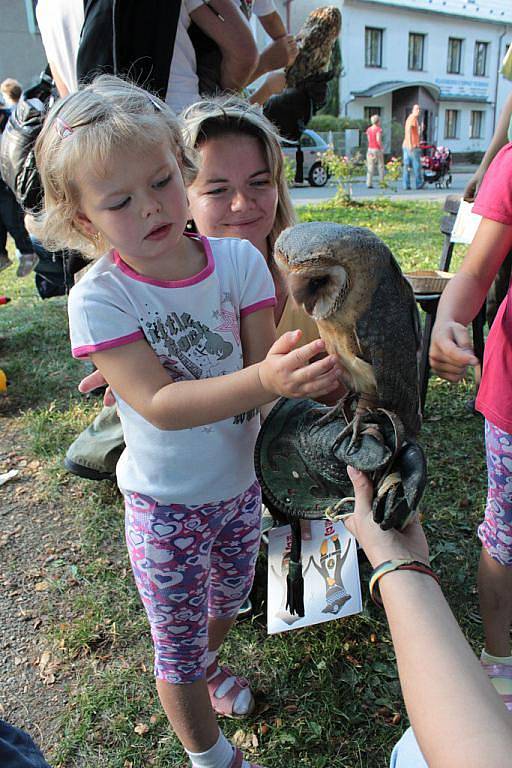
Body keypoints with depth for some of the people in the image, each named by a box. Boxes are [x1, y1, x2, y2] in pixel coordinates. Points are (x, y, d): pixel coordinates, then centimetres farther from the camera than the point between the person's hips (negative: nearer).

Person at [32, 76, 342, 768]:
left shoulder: (239, 259, -12)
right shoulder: (99, 299, -21)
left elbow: (262, 364, -12)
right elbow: (159, 402, -29)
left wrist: (294, 369, -35)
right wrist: (264, 379, -43)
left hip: (240, 482, 4)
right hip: (168, 506, -3)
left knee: (228, 599, 30)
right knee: (177, 646, 16)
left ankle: (205, 665, 66)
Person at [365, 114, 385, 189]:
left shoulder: (368, 129, 6)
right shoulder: (378, 129, -10)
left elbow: (369, 140, 10)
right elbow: (378, 140, -18)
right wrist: (382, 148, -9)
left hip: (370, 149, 5)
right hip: (378, 150, -5)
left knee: (370, 168, 4)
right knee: (381, 167, 6)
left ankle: (369, 184, -2)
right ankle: (382, 183, 7)